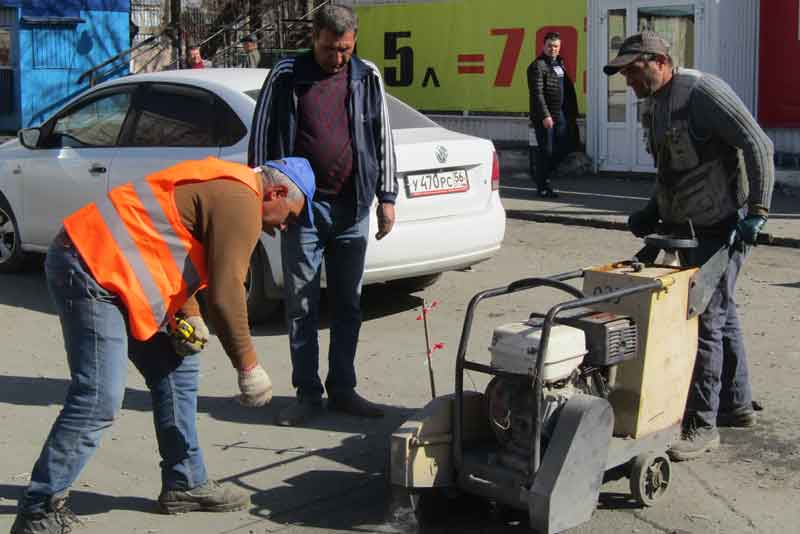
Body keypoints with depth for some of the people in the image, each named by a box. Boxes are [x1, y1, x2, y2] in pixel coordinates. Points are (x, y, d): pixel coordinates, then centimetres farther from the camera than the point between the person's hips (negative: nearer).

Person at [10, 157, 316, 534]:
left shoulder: (222, 187, 19)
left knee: (176, 371, 13)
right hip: (89, 268, -11)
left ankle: (185, 484, 21)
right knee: (98, 400, -15)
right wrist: (248, 367, -8)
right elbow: (225, 294, -17)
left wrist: (188, 316, 10)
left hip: (108, 269, 11)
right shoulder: (241, 201, -13)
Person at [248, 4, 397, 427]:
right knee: (301, 306, 2)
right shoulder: (286, 76, 0)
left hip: (352, 209, 2)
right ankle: (307, 393, 13)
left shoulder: (367, 77, 7)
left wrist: (386, 197, 8)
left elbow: (382, 138, 12)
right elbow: (261, 135, 3)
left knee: (348, 305, 10)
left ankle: (342, 389, 21)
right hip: (302, 206, -2)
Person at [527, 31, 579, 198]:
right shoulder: (538, 66, -11)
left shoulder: (560, 63, 16)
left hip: (560, 115, 8)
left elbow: (567, 89, 19)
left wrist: (572, 113, 15)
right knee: (546, 150, -2)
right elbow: (537, 93, -18)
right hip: (544, 116, -8)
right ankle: (543, 187, 7)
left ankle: (541, 173, 25)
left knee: (566, 146, 9)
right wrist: (545, 115, -23)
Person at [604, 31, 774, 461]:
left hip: (722, 227, -10)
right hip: (688, 227, 10)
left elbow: (758, 144, -19)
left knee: (705, 318, -8)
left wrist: (758, 209, -23)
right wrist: (651, 214, 12)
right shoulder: (655, 106, 13)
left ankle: (702, 425, -1)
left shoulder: (702, 91, -16)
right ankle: (737, 405, 33)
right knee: (720, 314, 18)